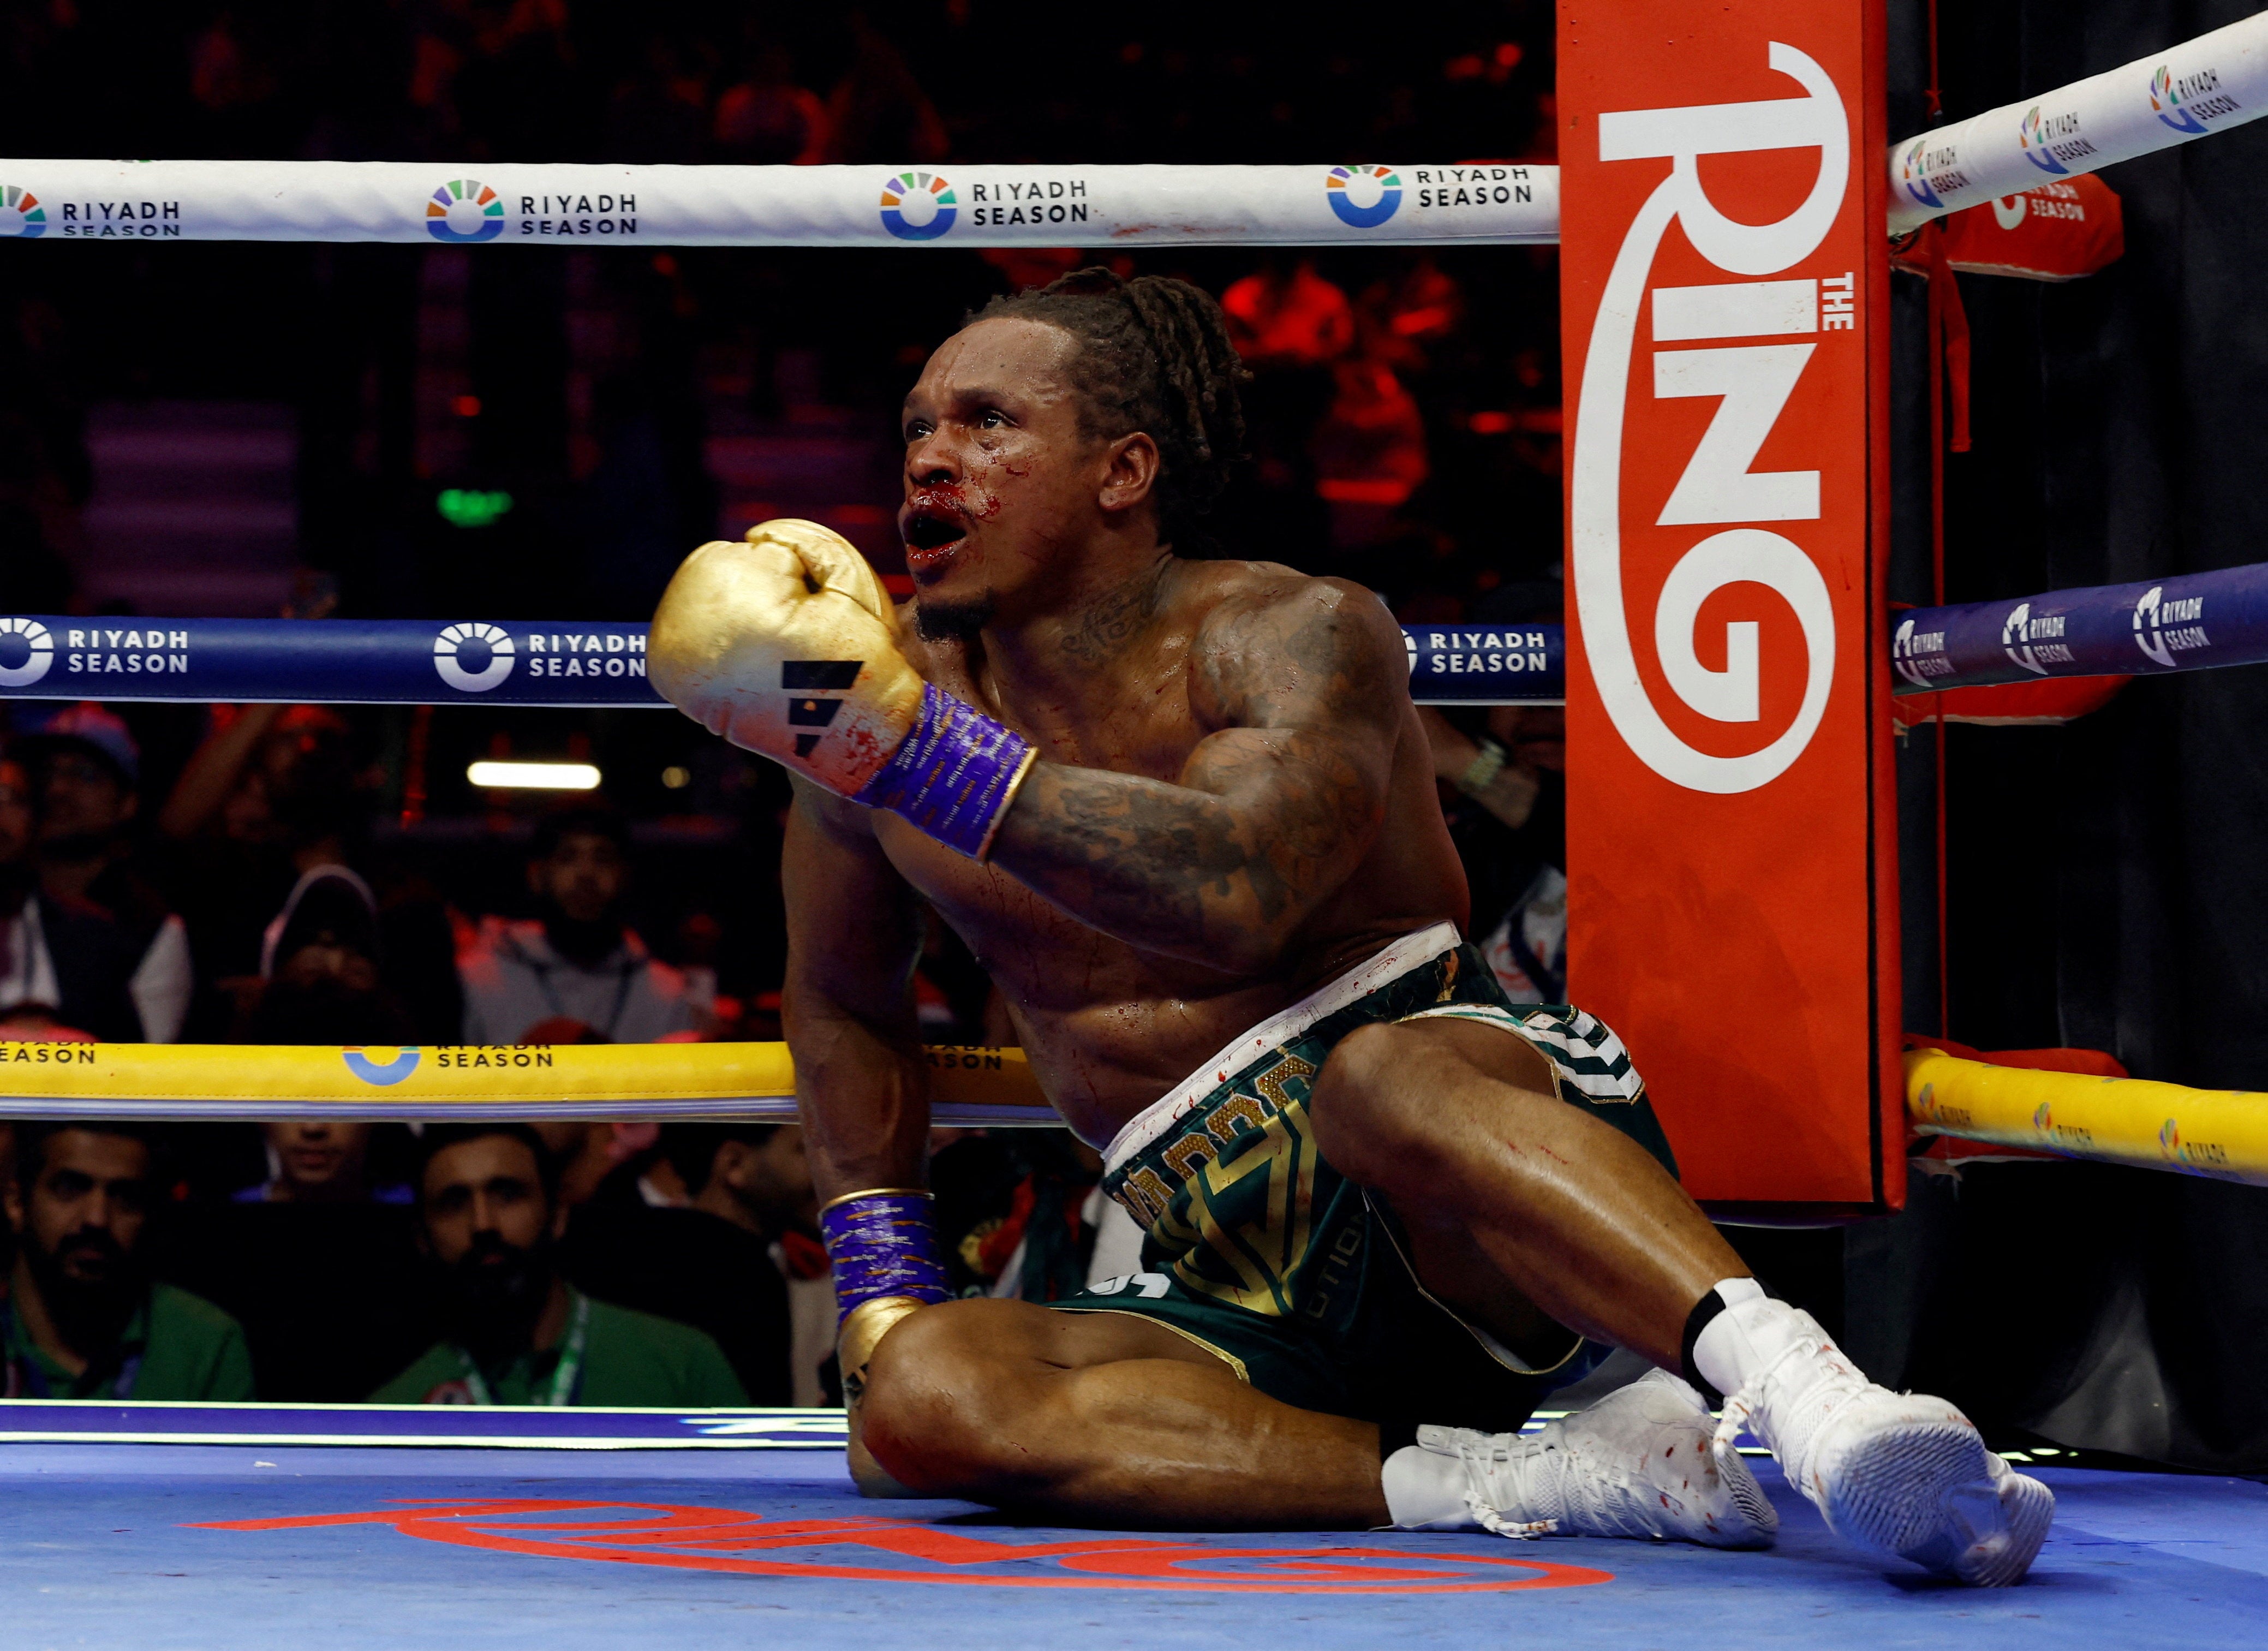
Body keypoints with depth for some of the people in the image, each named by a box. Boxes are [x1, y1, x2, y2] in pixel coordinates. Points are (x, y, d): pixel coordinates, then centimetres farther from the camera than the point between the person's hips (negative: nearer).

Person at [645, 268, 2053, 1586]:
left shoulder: (1296, 635, -5)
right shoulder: (874, 688, 10)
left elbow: (1238, 895, -27)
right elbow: (845, 997, 28)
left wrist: (917, 749, -28)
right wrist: (882, 1284, 15)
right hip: (1264, 1317, 5)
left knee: (1382, 1075, -40)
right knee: (915, 1407, -25)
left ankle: (1815, 1401, -56)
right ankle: (1544, 1483, -33)